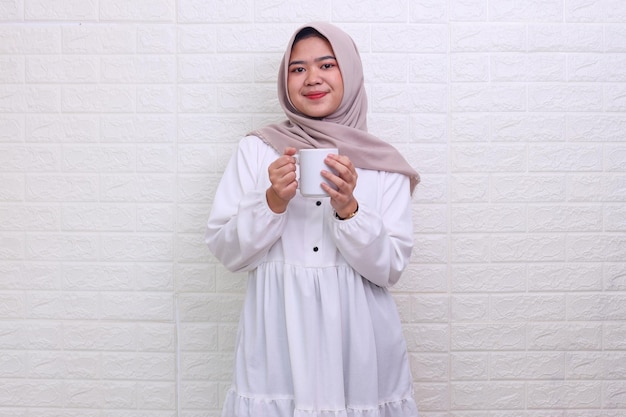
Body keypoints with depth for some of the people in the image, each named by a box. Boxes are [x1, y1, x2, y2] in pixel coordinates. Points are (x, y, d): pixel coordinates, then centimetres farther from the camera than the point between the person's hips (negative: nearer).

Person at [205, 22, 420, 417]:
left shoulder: (384, 163, 0)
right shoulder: (255, 150, 0)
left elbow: (390, 269, -4)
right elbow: (226, 251, -1)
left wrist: (348, 209, -19)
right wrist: (274, 202, -17)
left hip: (357, 336, 1)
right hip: (278, 336, 0)